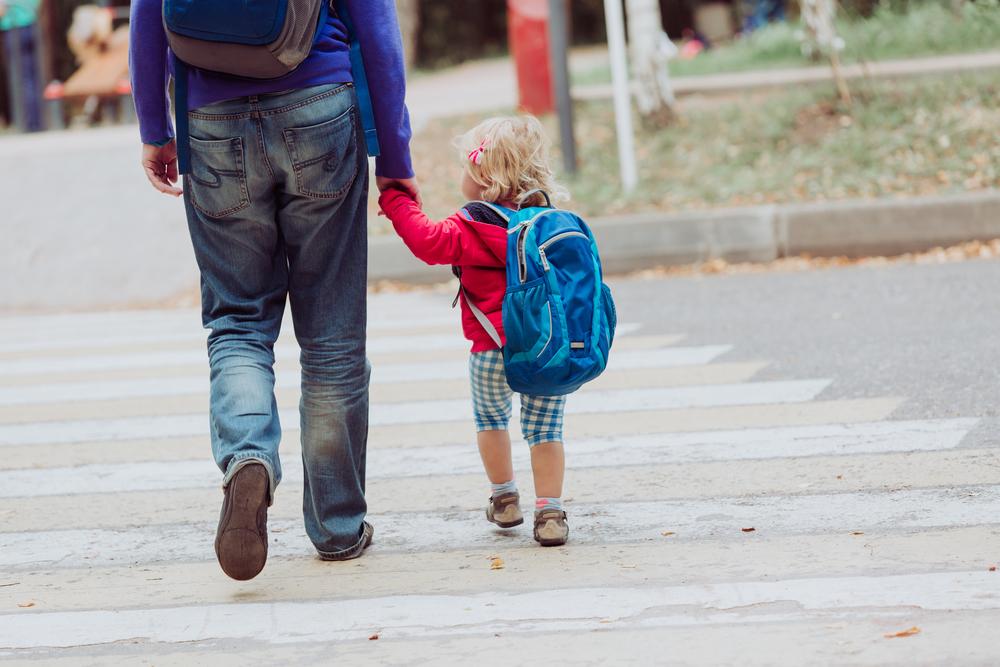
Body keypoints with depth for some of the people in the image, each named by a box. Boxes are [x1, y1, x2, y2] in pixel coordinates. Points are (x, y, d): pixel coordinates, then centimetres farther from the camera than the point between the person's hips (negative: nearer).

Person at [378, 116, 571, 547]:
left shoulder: (474, 228, -12)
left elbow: (428, 241, -20)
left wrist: (395, 199, -12)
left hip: (493, 350, -4)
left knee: (490, 418, 21)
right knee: (544, 428, 8)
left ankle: (504, 497, 29)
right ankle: (550, 513, 4)